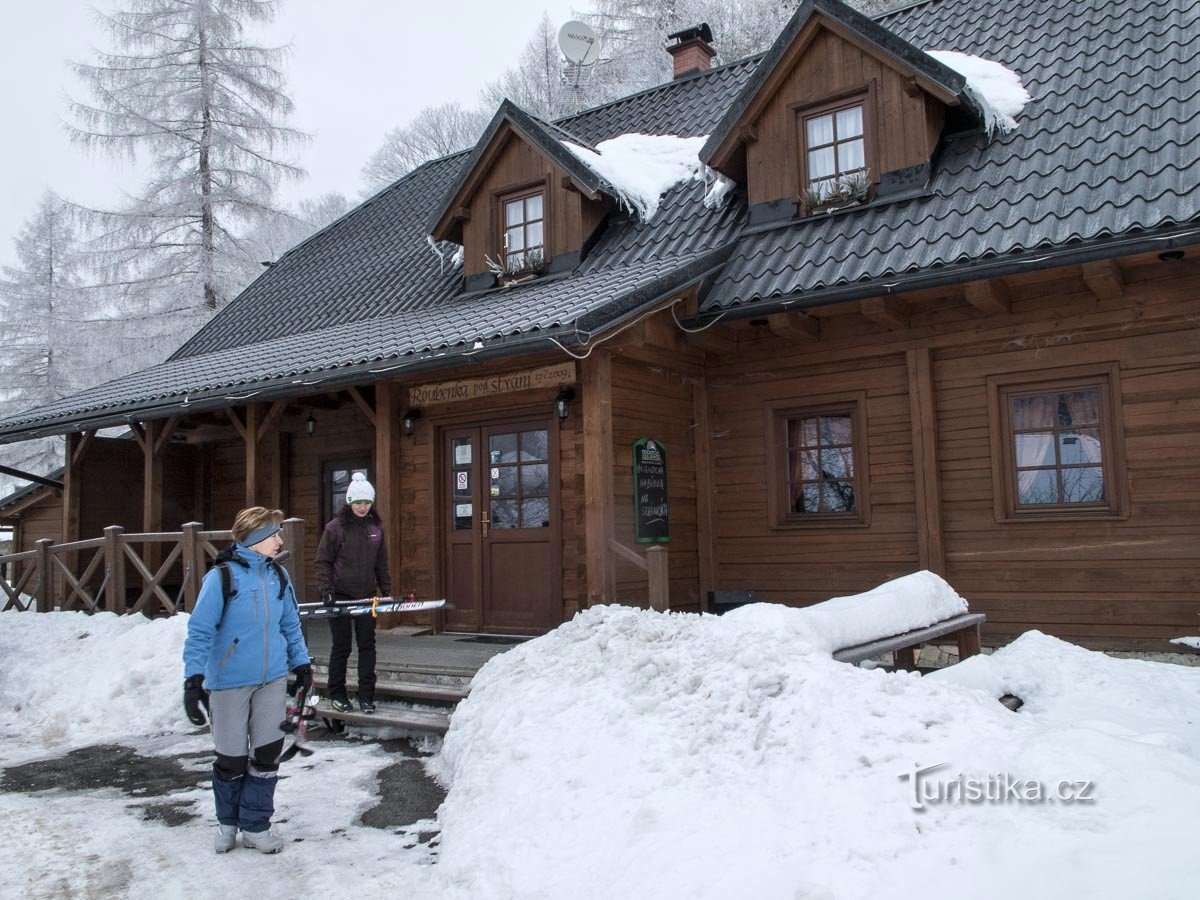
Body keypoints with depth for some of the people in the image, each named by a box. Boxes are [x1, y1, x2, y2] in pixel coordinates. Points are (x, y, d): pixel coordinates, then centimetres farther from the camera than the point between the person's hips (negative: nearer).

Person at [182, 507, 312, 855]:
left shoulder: (278, 575, 3)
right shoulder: (221, 577, -13)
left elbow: (290, 624, 14)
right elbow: (199, 631, -14)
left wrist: (301, 662, 16)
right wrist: (194, 678, -20)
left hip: (272, 679, 4)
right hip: (229, 682, -4)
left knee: (268, 753, 5)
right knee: (232, 759, 9)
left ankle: (255, 825, 23)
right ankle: (228, 822, 34)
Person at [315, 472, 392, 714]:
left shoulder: (376, 528, 6)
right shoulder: (335, 527, -6)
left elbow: (381, 564, 13)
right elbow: (323, 562, -4)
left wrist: (386, 591, 9)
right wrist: (326, 590, -12)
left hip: (366, 595, 4)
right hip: (340, 595, -3)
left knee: (367, 646, 4)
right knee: (341, 647, 4)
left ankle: (366, 696, 12)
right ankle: (337, 694, 18)